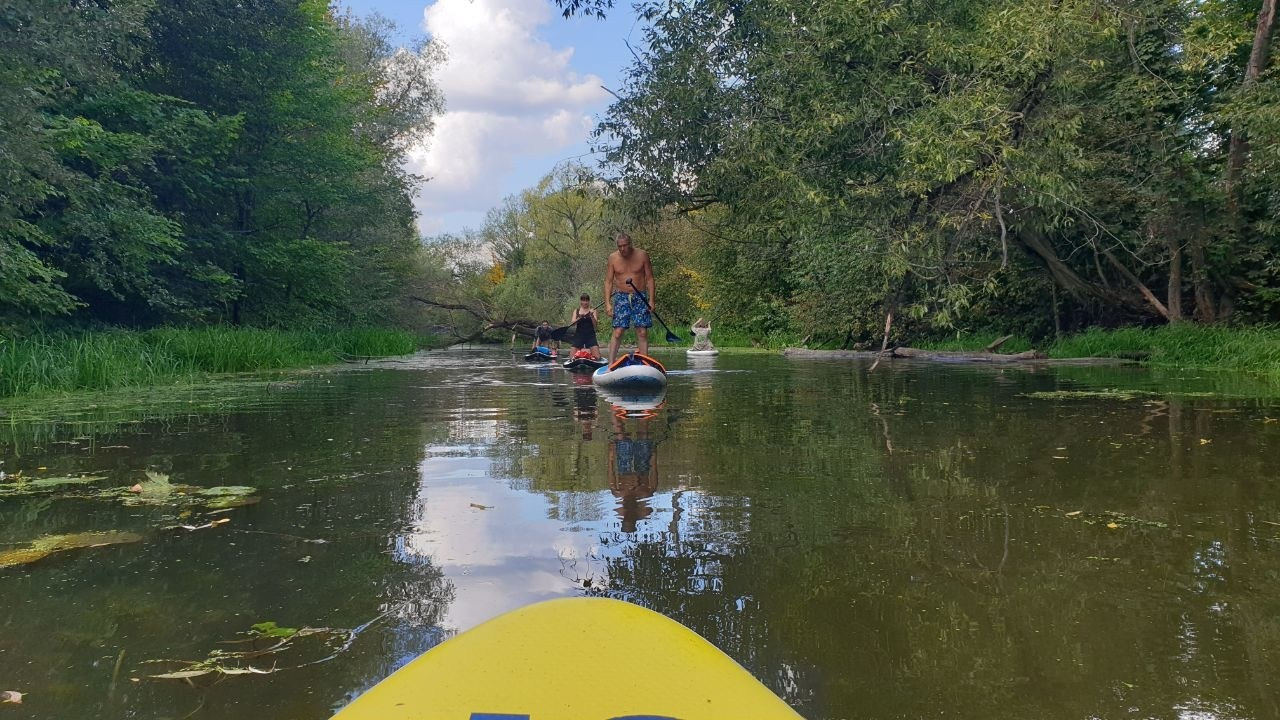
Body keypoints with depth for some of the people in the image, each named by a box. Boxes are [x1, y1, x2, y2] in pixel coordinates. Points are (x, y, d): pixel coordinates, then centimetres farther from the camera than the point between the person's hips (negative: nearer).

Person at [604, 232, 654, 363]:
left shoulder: (642, 255, -2)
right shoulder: (613, 258, 0)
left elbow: (649, 278, 2)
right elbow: (608, 281, 2)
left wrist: (651, 300, -5)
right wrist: (607, 303, -6)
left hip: (640, 297, 0)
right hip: (621, 297, 0)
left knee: (642, 333, -3)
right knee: (618, 332, -7)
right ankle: (610, 364, -6)